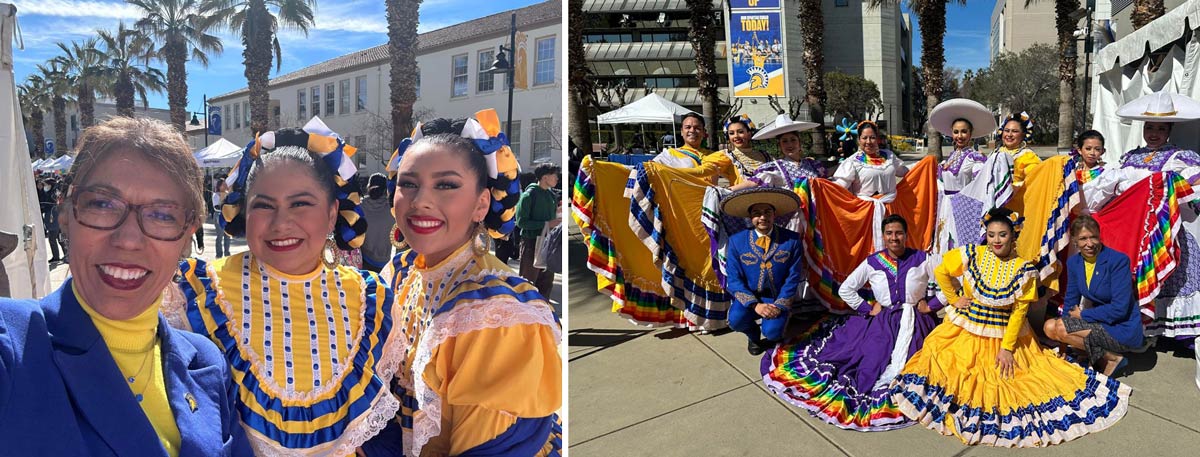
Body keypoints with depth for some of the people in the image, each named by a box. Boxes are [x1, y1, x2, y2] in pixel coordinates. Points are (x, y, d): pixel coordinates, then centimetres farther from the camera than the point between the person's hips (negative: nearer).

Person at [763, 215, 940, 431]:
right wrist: (868, 309, 1)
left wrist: (931, 305, -4)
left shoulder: (922, 259, -2)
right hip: (882, 322, 2)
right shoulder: (872, 262, 1)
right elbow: (845, 289, 5)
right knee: (872, 363, -15)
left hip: (914, 323, -1)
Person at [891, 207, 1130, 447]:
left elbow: (1019, 311, -9)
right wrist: (954, 299, -2)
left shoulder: (1024, 269, -10)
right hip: (966, 330, 0)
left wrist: (1008, 347, -11)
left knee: (1007, 374, -2)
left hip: (1005, 334, 0)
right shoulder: (972, 255, -10)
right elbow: (940, 271, 3)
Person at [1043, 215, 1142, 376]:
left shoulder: (1118, 261, -19)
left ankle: (1112, 359, -6)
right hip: (1100, 324, 8)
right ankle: (1099, 357, 2)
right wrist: (1064, 340, 5)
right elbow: (1071, 300, 10)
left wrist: (1083, 314, -12)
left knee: (1060, 327, -22)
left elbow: (1119, 308, -24)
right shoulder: (1074, 262, 2)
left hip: (1123, 331, -7)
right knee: (1050, 326, -6)